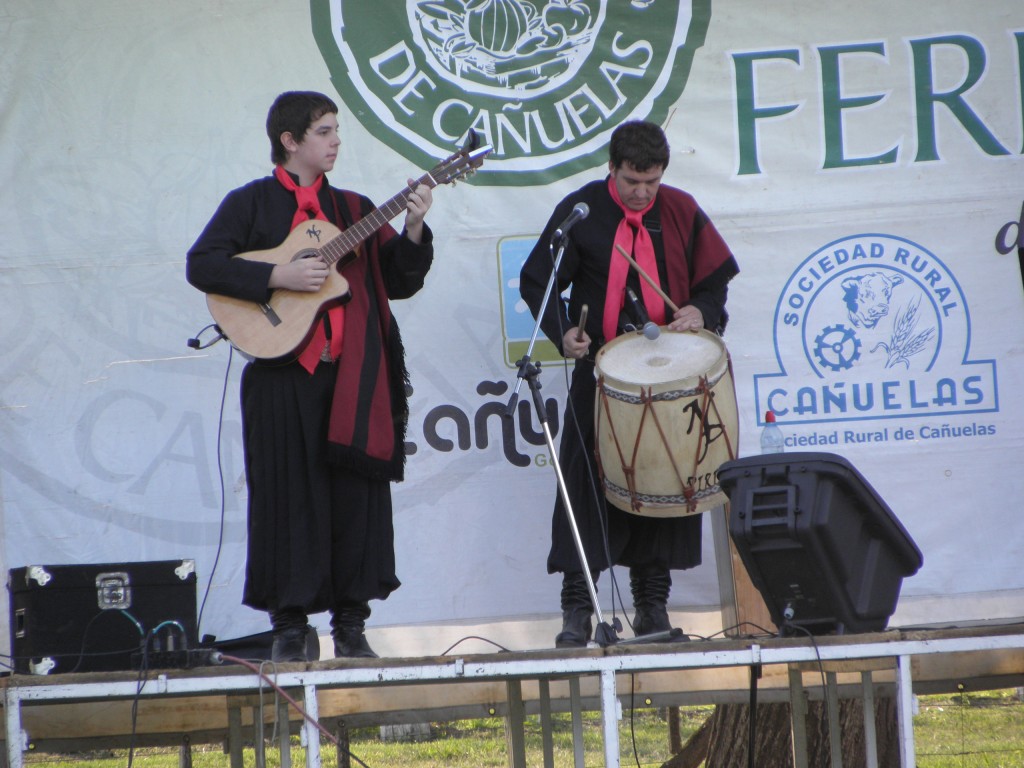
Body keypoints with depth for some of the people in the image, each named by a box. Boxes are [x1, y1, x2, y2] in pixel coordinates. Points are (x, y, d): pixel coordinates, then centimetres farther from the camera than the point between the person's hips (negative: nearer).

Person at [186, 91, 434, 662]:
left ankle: (351, 623, 7)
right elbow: (201, 265, -7)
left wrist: (414, 228, -4)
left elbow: (400, 282, 12)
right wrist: (279, 277, -15)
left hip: (353, 374, 3)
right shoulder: (252, 203, 4)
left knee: (357, 494, 1)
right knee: (290, 495, -2)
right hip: (285, 374, -3)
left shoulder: (353, 208, 16)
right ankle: (290, 625, 5)